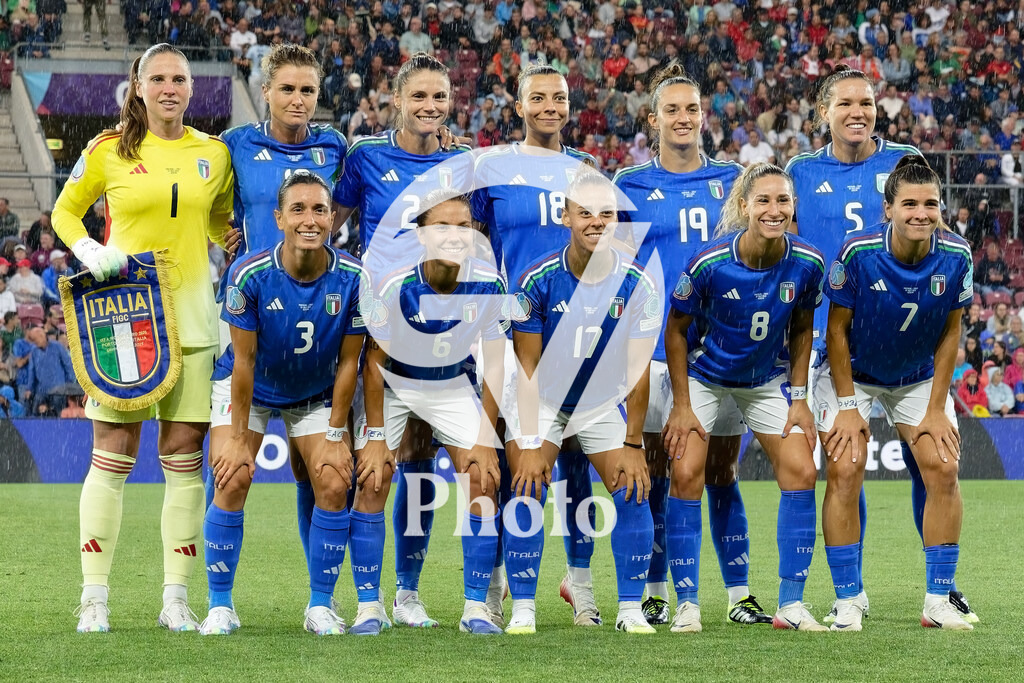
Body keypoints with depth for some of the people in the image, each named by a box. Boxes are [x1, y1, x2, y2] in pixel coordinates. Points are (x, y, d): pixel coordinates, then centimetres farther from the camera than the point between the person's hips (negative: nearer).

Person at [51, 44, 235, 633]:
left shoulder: (214, 154, 8)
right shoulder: (109, 150, 1)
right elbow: (65, 212, 12)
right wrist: (90, 251, -7)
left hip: (191, 319, 3)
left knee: (185, 458, 2)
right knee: (113, 456, -2)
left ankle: (176, 597, 8)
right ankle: (95, 596, 5)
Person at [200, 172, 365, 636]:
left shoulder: (352, 279, -22)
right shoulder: (250, 276, -27)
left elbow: (348, 362, -12)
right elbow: (244, 361, -19)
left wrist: (335, 435, -10)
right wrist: (239, 438, -16)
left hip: (316, 394, 2)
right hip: (249, 388, -2)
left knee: (334, 484, -11)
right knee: (233, 479, -16)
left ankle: (320, 606, 4)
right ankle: (220, 606, -5)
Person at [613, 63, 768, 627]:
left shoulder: (732, 180, 10)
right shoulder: (630, 187, 6)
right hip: (655, 346, -1)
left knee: (721, 474, 4)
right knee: (657, 473, 2)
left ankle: (739, 595, 9)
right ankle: (655, 595, 10)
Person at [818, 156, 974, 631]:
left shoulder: (955, 257, -19)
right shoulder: (857, 253, -26)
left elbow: (950, 333, -7)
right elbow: (838, 329, -14)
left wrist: (936, 409, -8)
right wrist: (848, 407, -15)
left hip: (920, 378, 2)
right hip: (853, 374, -2)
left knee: (943, 468, -10)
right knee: (843, 472, -16)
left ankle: (939, 601, -1)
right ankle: (846, 602, -6)